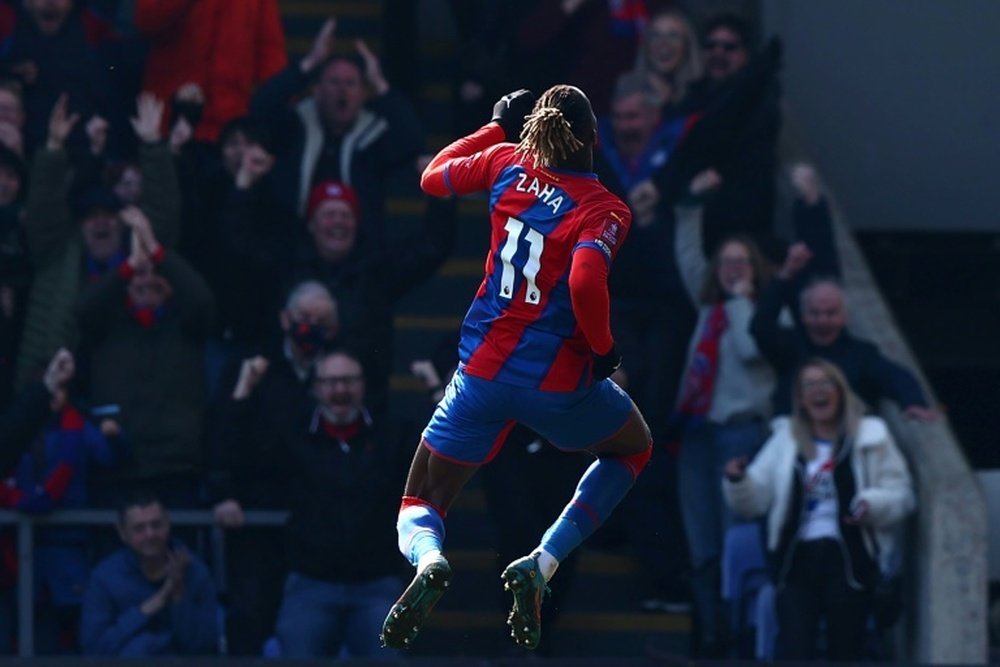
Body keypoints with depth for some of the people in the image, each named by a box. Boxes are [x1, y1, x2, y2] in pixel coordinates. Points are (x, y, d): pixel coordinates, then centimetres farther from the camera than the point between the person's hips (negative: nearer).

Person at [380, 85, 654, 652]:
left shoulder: (506, 163, -1)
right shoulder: (604, 209, -12)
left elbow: (433, 178, 17)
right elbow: (586, 281, -29)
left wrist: (497, 128, 27)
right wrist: (604, 346, -12)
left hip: (483, 369, 3)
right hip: (559, 381, -3)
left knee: (419, 509, 16)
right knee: (634, 447, 30)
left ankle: (430, 561, -25)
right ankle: (541, 566, 8)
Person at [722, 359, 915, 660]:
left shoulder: (870, 438, 7)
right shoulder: (784, 440, 16)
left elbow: (900, 494, 3)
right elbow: (755, 499, 14)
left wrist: (872, 505, -17)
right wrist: (738, 481, -7)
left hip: (849, 559, -2)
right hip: (797, 559, 2)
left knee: (845, 652, 3)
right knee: (793, 651, -9)